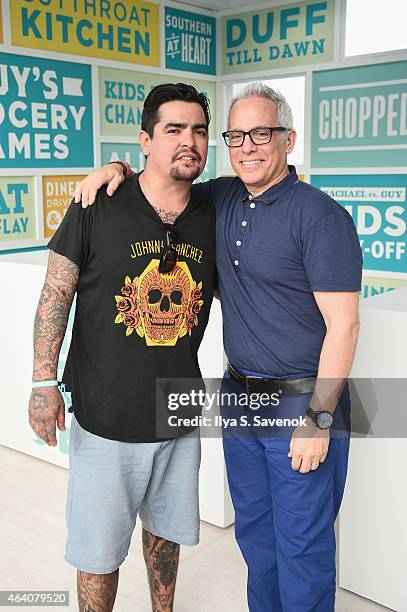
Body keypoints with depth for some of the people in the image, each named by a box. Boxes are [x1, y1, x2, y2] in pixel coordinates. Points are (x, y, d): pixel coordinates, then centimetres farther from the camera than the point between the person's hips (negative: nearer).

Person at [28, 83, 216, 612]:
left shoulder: (212, 219, -1)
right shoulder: (99, 208, -12)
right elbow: (57, 294, -8)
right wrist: (44, 381, -11)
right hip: (105, 416, -3)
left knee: (165, 530, 24)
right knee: (99, 550, 11)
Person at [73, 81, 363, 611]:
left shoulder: (320, 215, -15)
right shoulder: (221, 198, 6)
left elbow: (343, 325, -18)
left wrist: (317, 420, -18)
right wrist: (118, 169, 0)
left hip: (302, 403, -6)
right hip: (240, 395, 7)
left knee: (302, 545, 7)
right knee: (253, 531, 22)